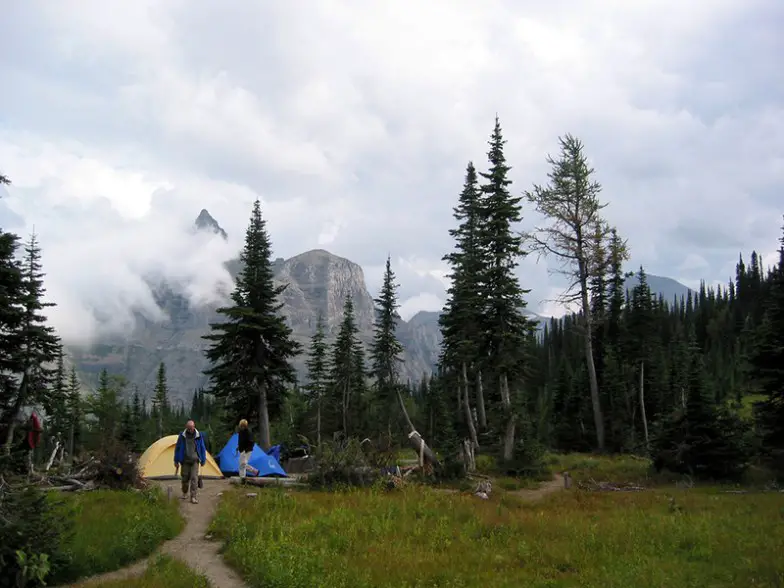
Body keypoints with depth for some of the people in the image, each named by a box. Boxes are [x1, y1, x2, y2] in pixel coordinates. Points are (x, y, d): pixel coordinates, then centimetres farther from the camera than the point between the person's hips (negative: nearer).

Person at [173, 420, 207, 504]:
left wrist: (203, 460, 7)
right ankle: (185, 493, 33)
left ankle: (193, 497, -9)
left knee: (194, 478, -10)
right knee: (185, 478, 8)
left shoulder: (198, 436, -2)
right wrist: (176, 461, 6)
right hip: (185, 461, 1)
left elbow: (202, 448, 6)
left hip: (195, 461, -1)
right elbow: (177, 448, 5)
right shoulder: (182, 436, -3)